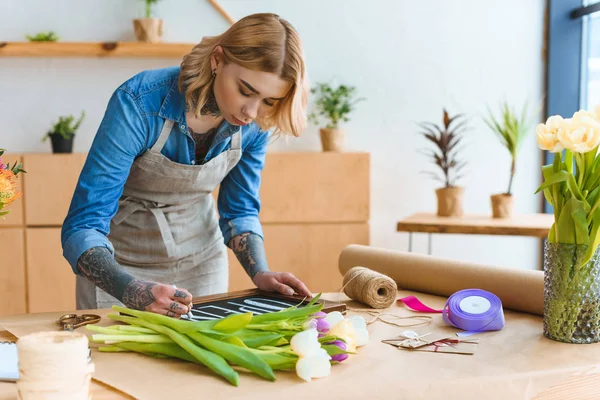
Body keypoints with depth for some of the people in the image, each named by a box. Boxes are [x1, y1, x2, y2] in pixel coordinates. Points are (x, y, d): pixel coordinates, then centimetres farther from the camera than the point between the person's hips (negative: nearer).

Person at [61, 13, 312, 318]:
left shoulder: (256, 123, -17)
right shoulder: (138, 104, -31)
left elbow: (239, 211, -2)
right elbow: (82, 227, -31)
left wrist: (260, 273, -18)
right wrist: (131, 291, -48)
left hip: (202, 258, 4)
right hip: (119, 264, -3)